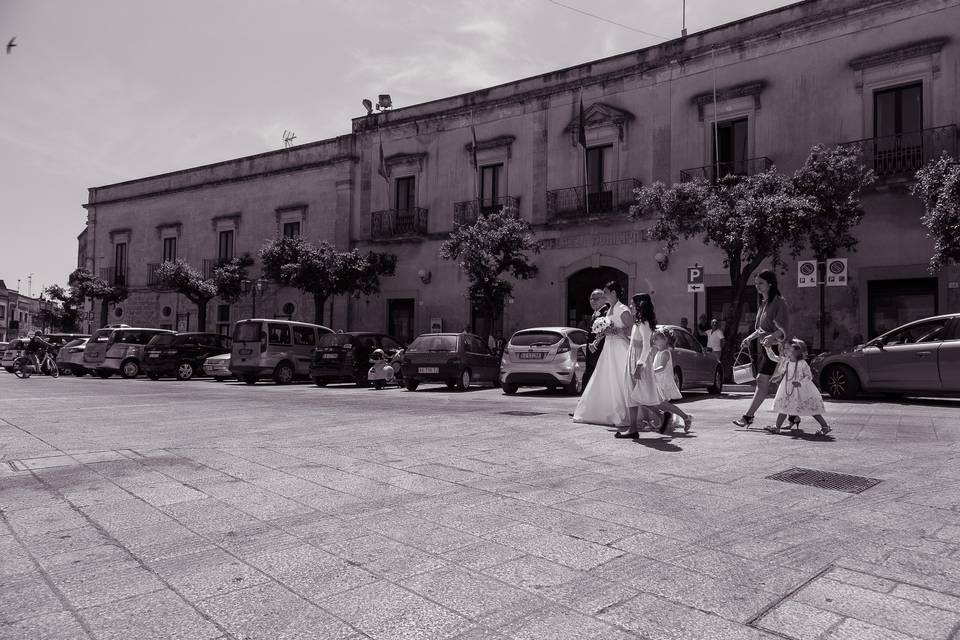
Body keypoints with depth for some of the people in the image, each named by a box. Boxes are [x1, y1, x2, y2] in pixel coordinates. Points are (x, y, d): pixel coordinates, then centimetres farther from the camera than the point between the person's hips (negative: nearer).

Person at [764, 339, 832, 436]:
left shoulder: (802, 363, -16)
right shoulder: (787, 361, 1)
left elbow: (809, 376, -13)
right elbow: (774, 357, 8)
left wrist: (800, 383, -26)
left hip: (802, 389, -6)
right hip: (789, 389, 6)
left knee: (812, 408, -2)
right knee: (783, 406, 5)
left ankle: (825, 426, 8)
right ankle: (777, 427, 10)